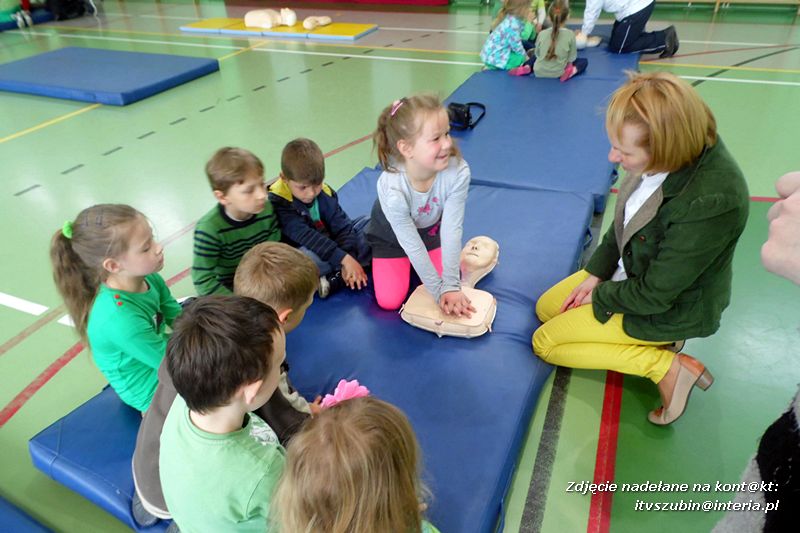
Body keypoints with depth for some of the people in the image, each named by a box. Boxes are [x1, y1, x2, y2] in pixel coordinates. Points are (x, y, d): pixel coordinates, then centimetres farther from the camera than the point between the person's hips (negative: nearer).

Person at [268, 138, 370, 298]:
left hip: (331, 245, 6)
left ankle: (335, 278, -22)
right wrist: (344, 258, -33)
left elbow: (341, 226, -7)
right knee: (308, 257, -40)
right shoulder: (278, 201, -21)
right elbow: (304, 235, -29)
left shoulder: (325, 192, -6)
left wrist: (349, 258, -23)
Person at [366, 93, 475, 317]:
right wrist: (438, 290, -23)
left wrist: (451, 284, -27)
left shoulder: (458, 172, -35)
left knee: (451, 279, -2)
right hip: (392, 236, -2)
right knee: (389, 300, -7)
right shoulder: (391, 188, -40)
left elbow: (451, 229, -27)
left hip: (431, 229, 3)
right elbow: (411, 244, -29)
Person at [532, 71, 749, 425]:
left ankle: (668, 366, -2)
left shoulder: (711, 202, -38)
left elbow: (655, 295, -27)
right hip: (632, 270, 8)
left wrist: (600, 296, -11)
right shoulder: (670, 153, -18)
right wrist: (594, 274, -3)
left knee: (545, 343, -4)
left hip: (671, 307, -7)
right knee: (546, 308, 13)